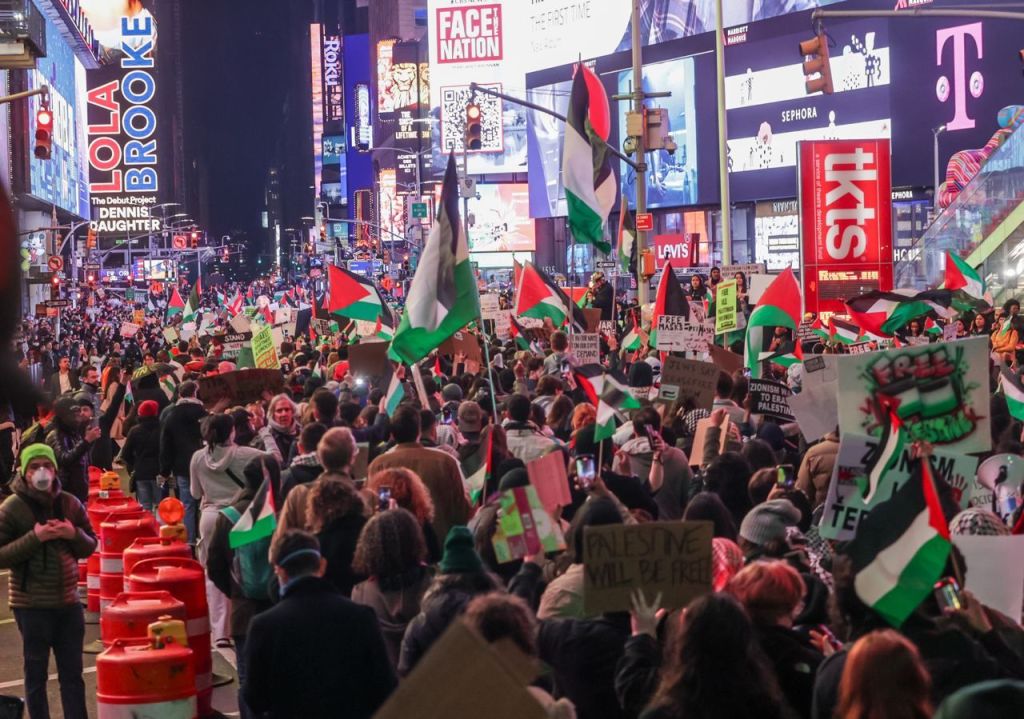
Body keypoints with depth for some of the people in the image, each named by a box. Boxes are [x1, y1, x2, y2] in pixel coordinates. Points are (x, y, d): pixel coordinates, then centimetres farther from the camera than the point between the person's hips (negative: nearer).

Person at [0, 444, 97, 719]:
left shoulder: (70, 503, 4)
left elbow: (90, 546, 11)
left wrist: (74, 534, -10)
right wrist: (34, 538, -21)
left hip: (68, 601, 4)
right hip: (32, 604, -4)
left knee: (73, 674, 12)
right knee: (36, 675, 6)